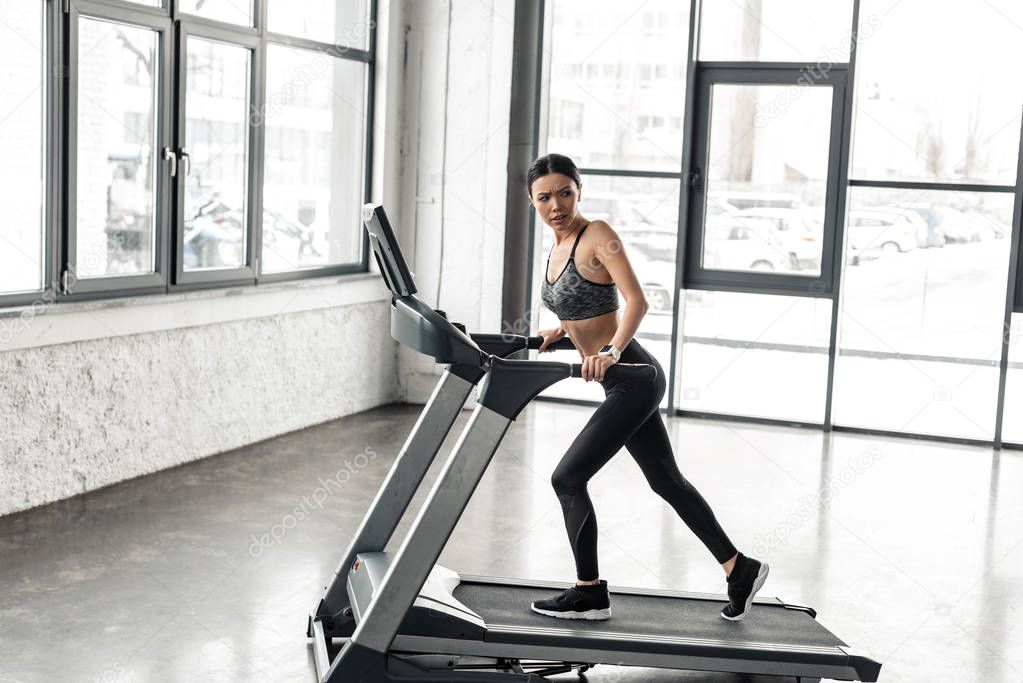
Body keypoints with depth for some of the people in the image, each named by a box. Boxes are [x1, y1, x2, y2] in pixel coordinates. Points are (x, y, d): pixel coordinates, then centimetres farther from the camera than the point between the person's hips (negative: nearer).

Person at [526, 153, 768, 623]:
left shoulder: (597, 236, -14)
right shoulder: (558, 246, 11)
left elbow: (636, 301, -24)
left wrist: (611, 351, -37)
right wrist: (561, 332, 12)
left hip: (632, 379, -9)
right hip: (623, 384, 9)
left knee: (568, 478, -7)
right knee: (666, 481, 15)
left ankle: (590, 593, 6)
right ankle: (739, 570, 25)